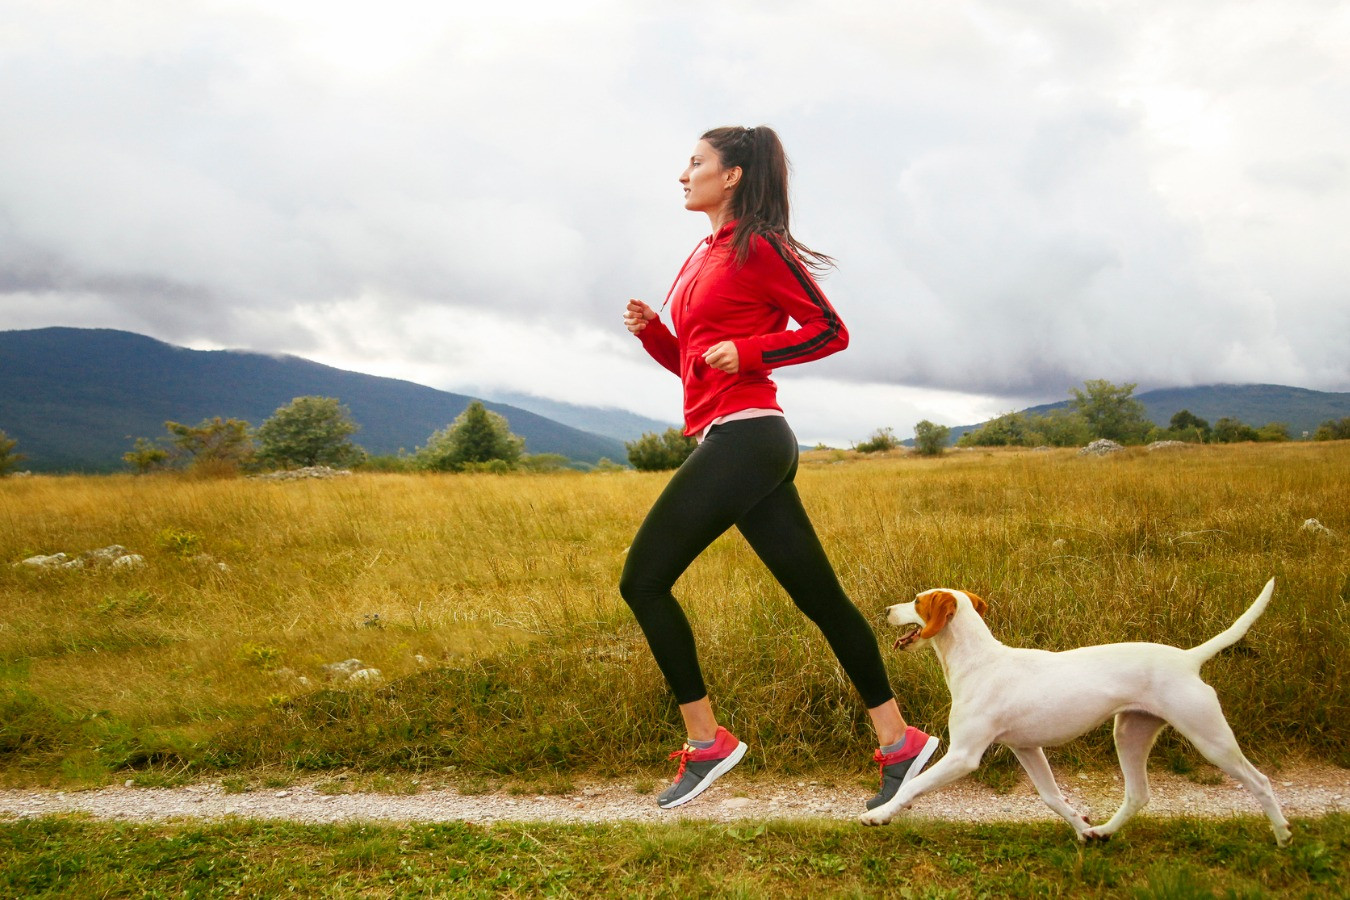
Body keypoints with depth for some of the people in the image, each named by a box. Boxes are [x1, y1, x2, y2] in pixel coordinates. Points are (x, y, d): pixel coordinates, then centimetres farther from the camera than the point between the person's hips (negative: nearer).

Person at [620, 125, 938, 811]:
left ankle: (706, 742, 4)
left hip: (743, 437, -9)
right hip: (742, 445, 9)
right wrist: (651, 330, 8)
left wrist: (749, 351, -14)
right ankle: (898, 740, 14)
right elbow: (691, 363, 25)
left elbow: (831, 331, -5)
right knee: (818, 595, 8)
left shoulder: (757, 247, -4)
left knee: (644, 579, -6)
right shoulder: (703, 256, 22)